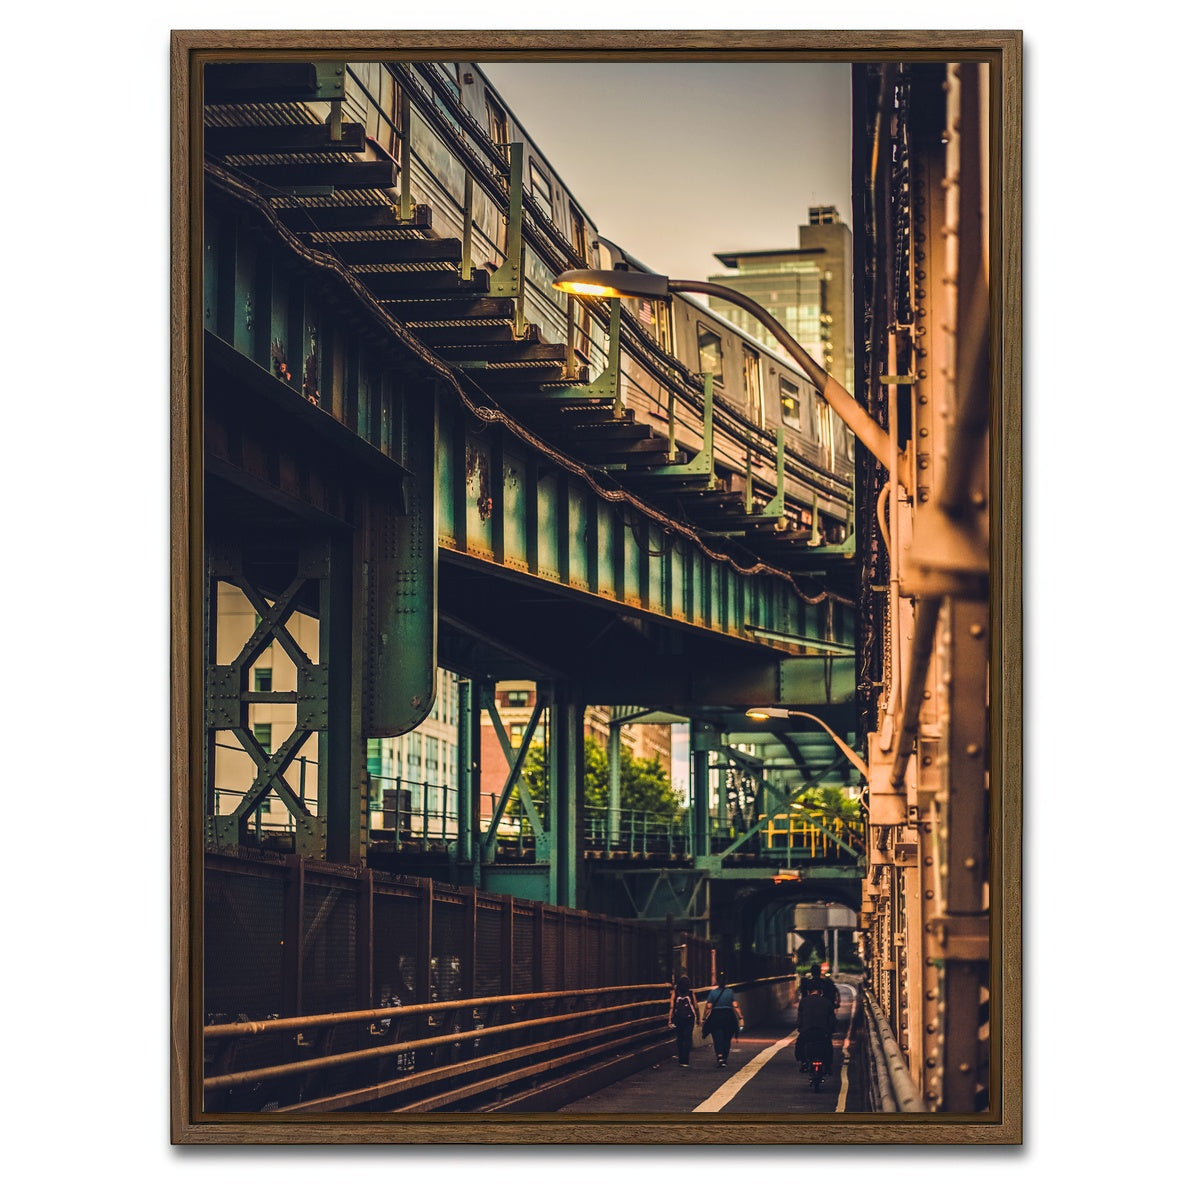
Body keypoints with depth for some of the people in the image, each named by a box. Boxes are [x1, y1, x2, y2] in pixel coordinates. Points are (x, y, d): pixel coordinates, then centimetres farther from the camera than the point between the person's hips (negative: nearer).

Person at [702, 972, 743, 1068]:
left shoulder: (712, 992, -2)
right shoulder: (730, 992, 0)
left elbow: (708, 1007, -4)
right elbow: (735, 1006, -4)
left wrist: (705, 1018, 3)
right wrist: (740, 1018, -2)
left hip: (715, 1017, -1)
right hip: (728, 1016, 1)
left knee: (717, 1038, -3)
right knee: (727, 1038, 14)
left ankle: (719, 1055, -26)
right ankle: (725, 1059, 19)